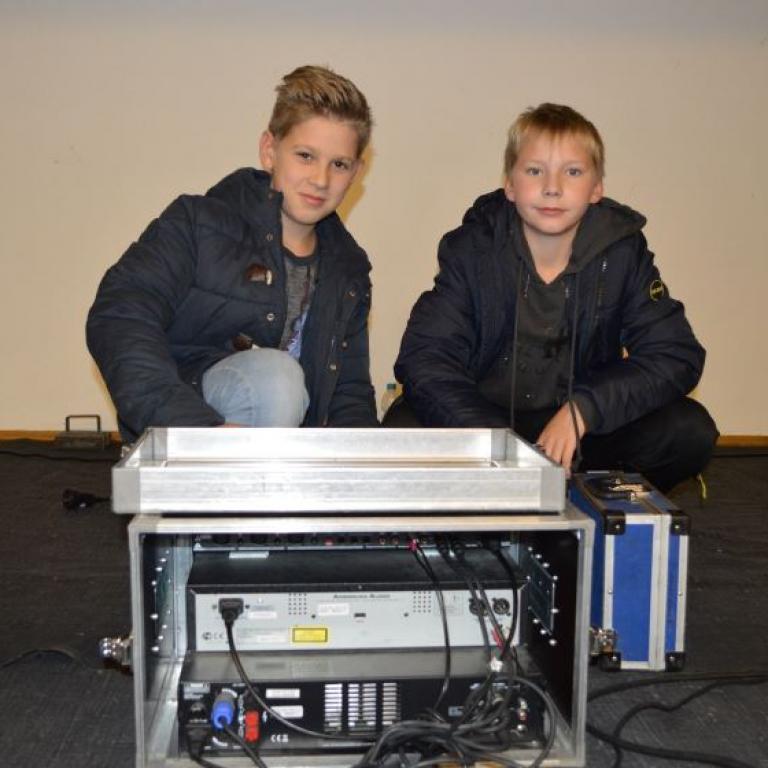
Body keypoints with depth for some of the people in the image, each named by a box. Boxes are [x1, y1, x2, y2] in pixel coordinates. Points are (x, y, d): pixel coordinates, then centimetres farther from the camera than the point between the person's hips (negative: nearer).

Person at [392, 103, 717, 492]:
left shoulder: (622, 251, -6)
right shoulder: (471, 249, -10)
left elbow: (677, 355, -10)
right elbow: (422, 358, -18)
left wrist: (582, 408, -25)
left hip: (584, 430, 2)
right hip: (485, 420, -1)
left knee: (690, 430, -21)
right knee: (403, 430, -30)